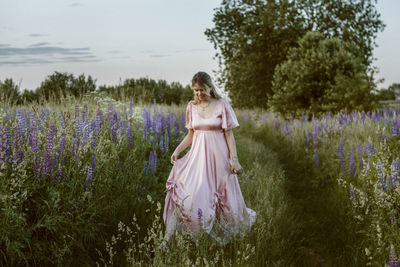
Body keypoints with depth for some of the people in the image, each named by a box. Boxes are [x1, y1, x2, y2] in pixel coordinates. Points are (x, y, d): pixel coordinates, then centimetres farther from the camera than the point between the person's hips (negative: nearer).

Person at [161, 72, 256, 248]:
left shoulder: (222, 105, -4)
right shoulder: (192, 107, 8)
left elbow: (229, 134, -3)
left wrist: (234, 159, -8)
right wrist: (177, 150, 0)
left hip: (217, 155, -3)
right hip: (197, 154, 3)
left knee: (221, 195, 6)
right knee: (183, 192, -11)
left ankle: (223, 236, 33)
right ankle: (167, 238, -14)